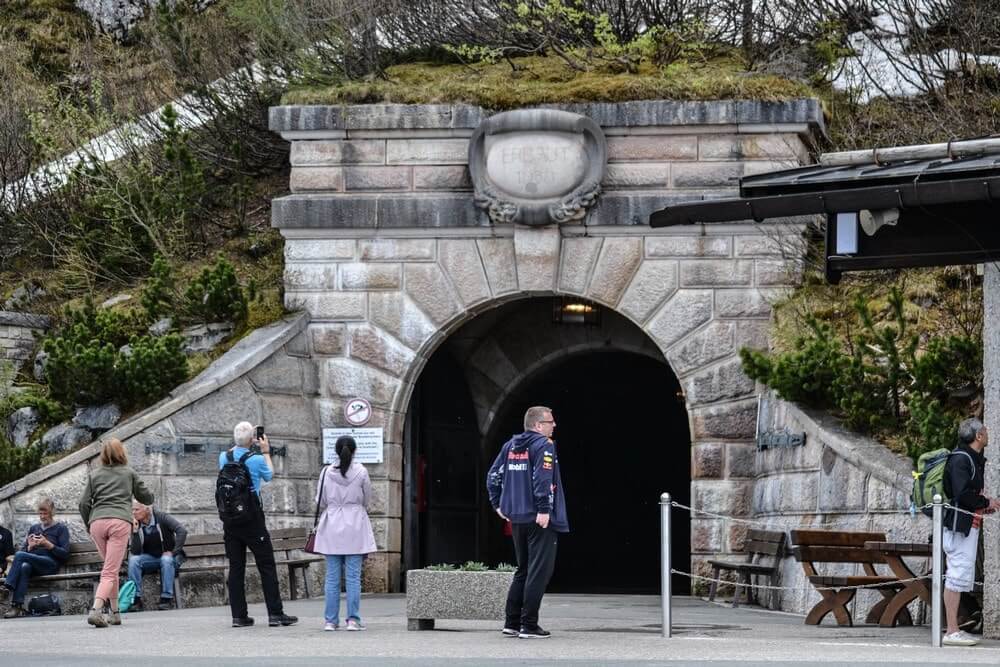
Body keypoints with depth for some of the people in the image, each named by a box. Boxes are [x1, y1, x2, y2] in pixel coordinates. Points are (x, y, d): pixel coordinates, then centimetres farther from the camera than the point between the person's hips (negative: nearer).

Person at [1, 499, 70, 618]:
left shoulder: (61, 528, 9)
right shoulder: (34, 528, 25)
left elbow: (65, 554, 0)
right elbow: (23, 550, 21)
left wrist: (48, 545, -12)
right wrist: (30, 547, -1)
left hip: (50, 564, -4)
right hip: (32, 564, 4)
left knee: (19, 555, -29)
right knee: (24, 567, -36)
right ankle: (18, 607, -45)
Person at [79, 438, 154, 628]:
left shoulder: (95, 475, 18)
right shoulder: (129, 473, 15)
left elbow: (84, 503, 10)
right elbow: (146, 498, 22)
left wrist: (89, 526, 21)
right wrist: (150, 496, 45)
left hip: (97, 522, 3)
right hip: (120, 521, -3)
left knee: (111, 568, 20)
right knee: (110, 572, -10)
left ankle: (114, 612, 18)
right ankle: (96, 610, -30)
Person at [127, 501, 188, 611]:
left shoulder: (161, 517, -14)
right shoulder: (137, 525, -4)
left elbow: (182, 531, -24)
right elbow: (135, 552, -12)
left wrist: (174, 552, -26)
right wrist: (135, 531, -21)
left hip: (168, 556, -3)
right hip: (150, 558, 3)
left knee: (166, 560, -37)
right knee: (133, 560, -24)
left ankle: (166, 598, -32)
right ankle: (136, 599, -25)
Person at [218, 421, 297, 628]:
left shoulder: (224, 457, 1)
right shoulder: (256, 459, -10)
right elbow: (269, 476, 11)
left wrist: (239, 443, 32)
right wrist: (266, 452, 22)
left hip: (230, 519, 4)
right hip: (252, 518, -4)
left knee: (236, 566, 6)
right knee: (266, 565, 1)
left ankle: (238, 615, 5)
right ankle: (275, 613, -1)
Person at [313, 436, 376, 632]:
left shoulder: (327, 472, -4)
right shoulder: (360, 472, -7)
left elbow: (320, 502, 3)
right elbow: (367, 499, 5)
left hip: (332, 527, 1)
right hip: (355, 527, -1)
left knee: (332, 577, 5)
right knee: (353, 576, 1)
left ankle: (331, 620, 5)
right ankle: (353, 619, -2)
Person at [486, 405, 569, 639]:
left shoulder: (510, 446, 13)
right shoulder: (544, 445, -10)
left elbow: (493, 475, 13)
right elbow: (542, 478, -22)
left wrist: (497, 504, 18)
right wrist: (543, 509, -22)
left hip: (516, 517, 8)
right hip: (541, 519, -8)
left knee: (523, 570, 17)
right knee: (539, 571, -3)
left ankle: (511, 623, 15)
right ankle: (529, 625, -5)